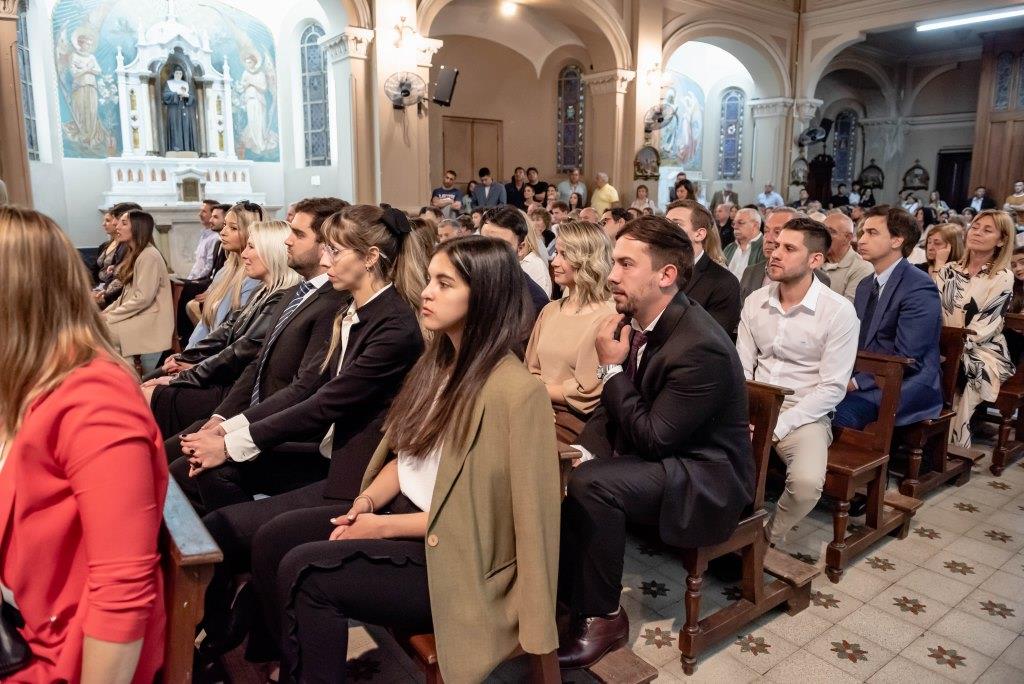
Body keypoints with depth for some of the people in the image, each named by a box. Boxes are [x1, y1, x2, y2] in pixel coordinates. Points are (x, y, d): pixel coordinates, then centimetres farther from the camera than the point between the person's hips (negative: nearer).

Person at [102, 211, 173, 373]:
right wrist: (107, 311, 3)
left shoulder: (149, 256, -14)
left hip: (150, 322, -9)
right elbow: (128, 293, 17)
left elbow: (143, 298, -20)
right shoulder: (134, 254, 17)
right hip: (136, 315, 9)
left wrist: (111, 317, -14)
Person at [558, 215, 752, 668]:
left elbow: (652, 436, -24)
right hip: (652, 454, 8)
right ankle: (560, 587, 10)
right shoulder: (633, 320, -3)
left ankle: (602, 616, -8)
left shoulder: (701, 347, -27)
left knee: (590, 484, -28)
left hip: (704, 477, -8)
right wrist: (585, 450, -9)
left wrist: (612, 366, -19)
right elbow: (614, 406, 7)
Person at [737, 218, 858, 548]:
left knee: (807, 482, -31)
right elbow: (742, 368, 5)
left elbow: (832, 388, -12)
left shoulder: (839, 311, -10)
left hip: (804, 415, -4)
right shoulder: (755, 301, 4)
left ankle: (769, 539, 2)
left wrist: (777, 427, -19)